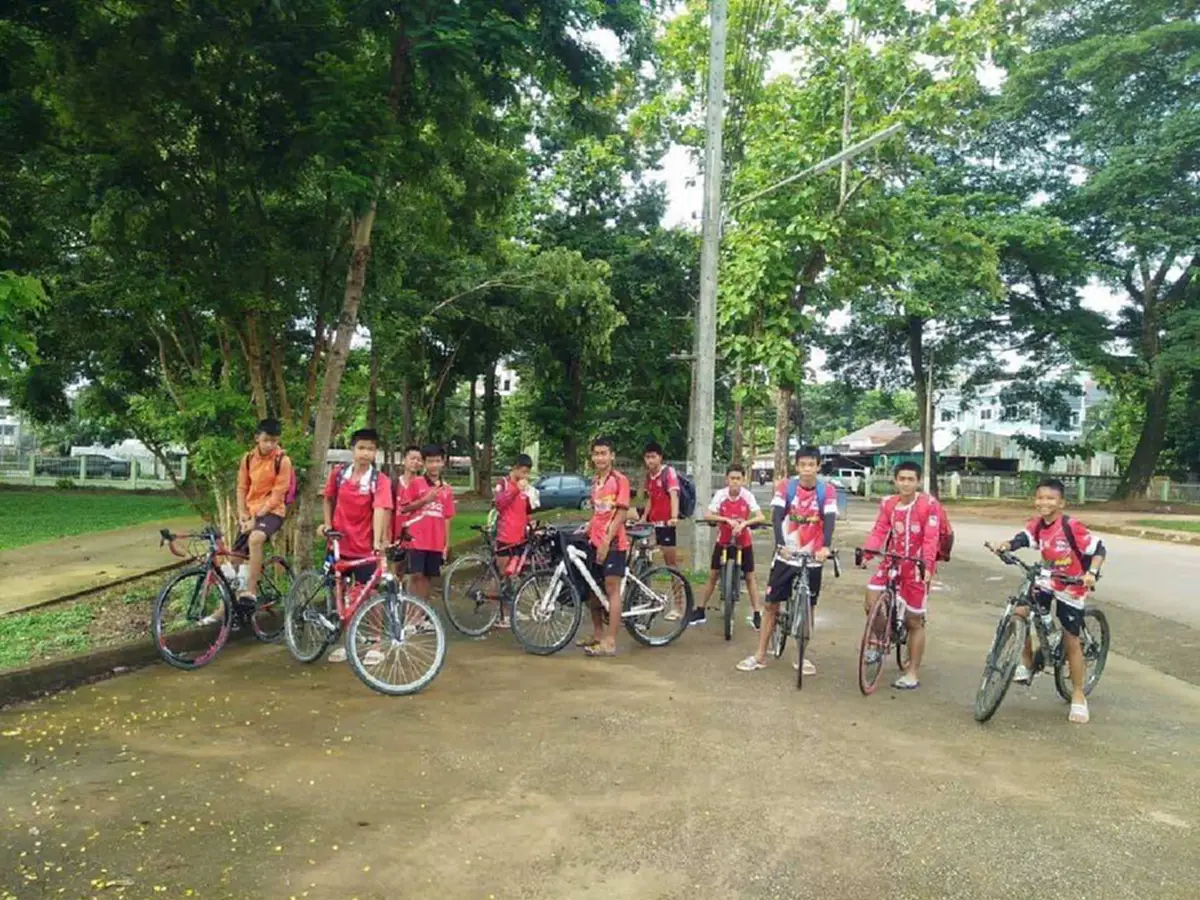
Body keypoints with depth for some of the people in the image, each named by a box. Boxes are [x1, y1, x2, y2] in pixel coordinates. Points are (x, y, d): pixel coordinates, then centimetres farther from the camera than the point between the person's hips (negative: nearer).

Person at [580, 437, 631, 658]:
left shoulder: (619, 480, -9)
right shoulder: (595, 481, 14)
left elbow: (620, 514, -14)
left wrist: (607, 542, -18)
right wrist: (585, 530, 8)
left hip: (613, 544, -8)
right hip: (595, 543, 8)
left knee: (612, 589, -7)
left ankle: (610, 643, -6)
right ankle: (598, 635, 26)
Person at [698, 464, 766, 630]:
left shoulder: (747, 496, -15)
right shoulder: (720, 494, -14)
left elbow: (761, 517, -22)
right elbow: (707, 516, -21)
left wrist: (744, 523, -37)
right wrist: (727, 520, -34)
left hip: (743, 542, 0)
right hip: (723, 541, 1)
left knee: (749, 577, 4)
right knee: (713, 575, 5)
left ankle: (756, 613, 13)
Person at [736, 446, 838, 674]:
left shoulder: (827, 491, -6)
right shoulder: (785, 486, -6)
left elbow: (829, 520, -19)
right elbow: (777, 517, -17)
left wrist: (825, 546, -37)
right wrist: (780, 544, -33)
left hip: (812, 559, 0)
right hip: (786, 556, 0)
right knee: (771, 604, 4)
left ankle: (802, 656, 24)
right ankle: (760, 655, 14)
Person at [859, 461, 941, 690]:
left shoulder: (929, 504, -12)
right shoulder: (888, 503, 1)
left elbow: (930, 539, -18)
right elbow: (878, 531, -4)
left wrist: (927, 565, -31)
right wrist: (866, 552, -20)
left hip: (916, 566, -4)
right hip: (891, 562, 4)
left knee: (914, 621, 5)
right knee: (871, 602, -12)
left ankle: (913, 672, 18)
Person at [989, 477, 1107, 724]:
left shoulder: (1071, 527, -22)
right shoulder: (1037, 524, -5)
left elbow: (1099, 549, -20)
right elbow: (1023, 538, -19)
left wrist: (1092, 572, -37)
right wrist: (1007, 545, -40)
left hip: (1071, 587, -5)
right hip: (1047, 581, 5)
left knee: (1071, 641, 2)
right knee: (1020, 612, -14)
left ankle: (1078, 696, 18)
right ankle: (1027, 664, 8)